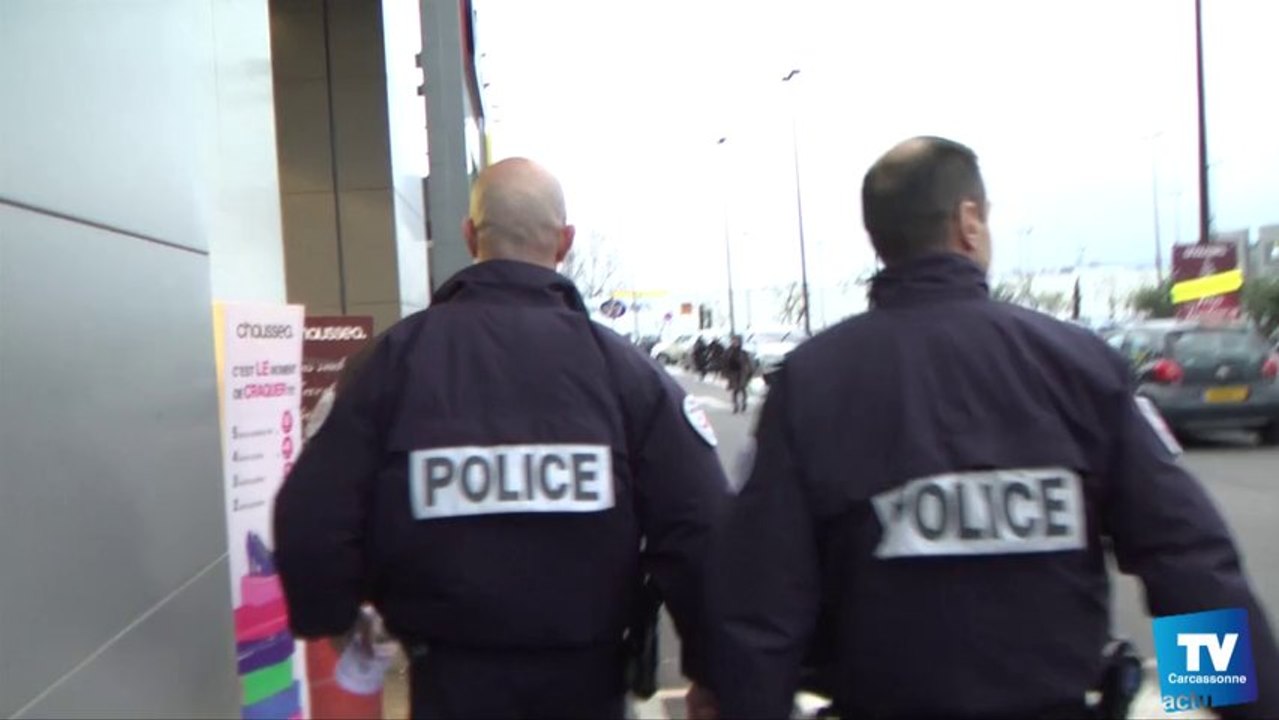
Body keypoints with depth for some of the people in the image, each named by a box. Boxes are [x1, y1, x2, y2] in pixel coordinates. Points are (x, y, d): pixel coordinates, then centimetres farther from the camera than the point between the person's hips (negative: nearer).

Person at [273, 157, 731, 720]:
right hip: (587, 674, 1)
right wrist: (709, 670, 0)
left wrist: (330, 614, 9)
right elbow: (698, 526, -14)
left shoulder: (400, 355, -10)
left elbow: (312, 514, -11)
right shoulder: (621, 365, -10)